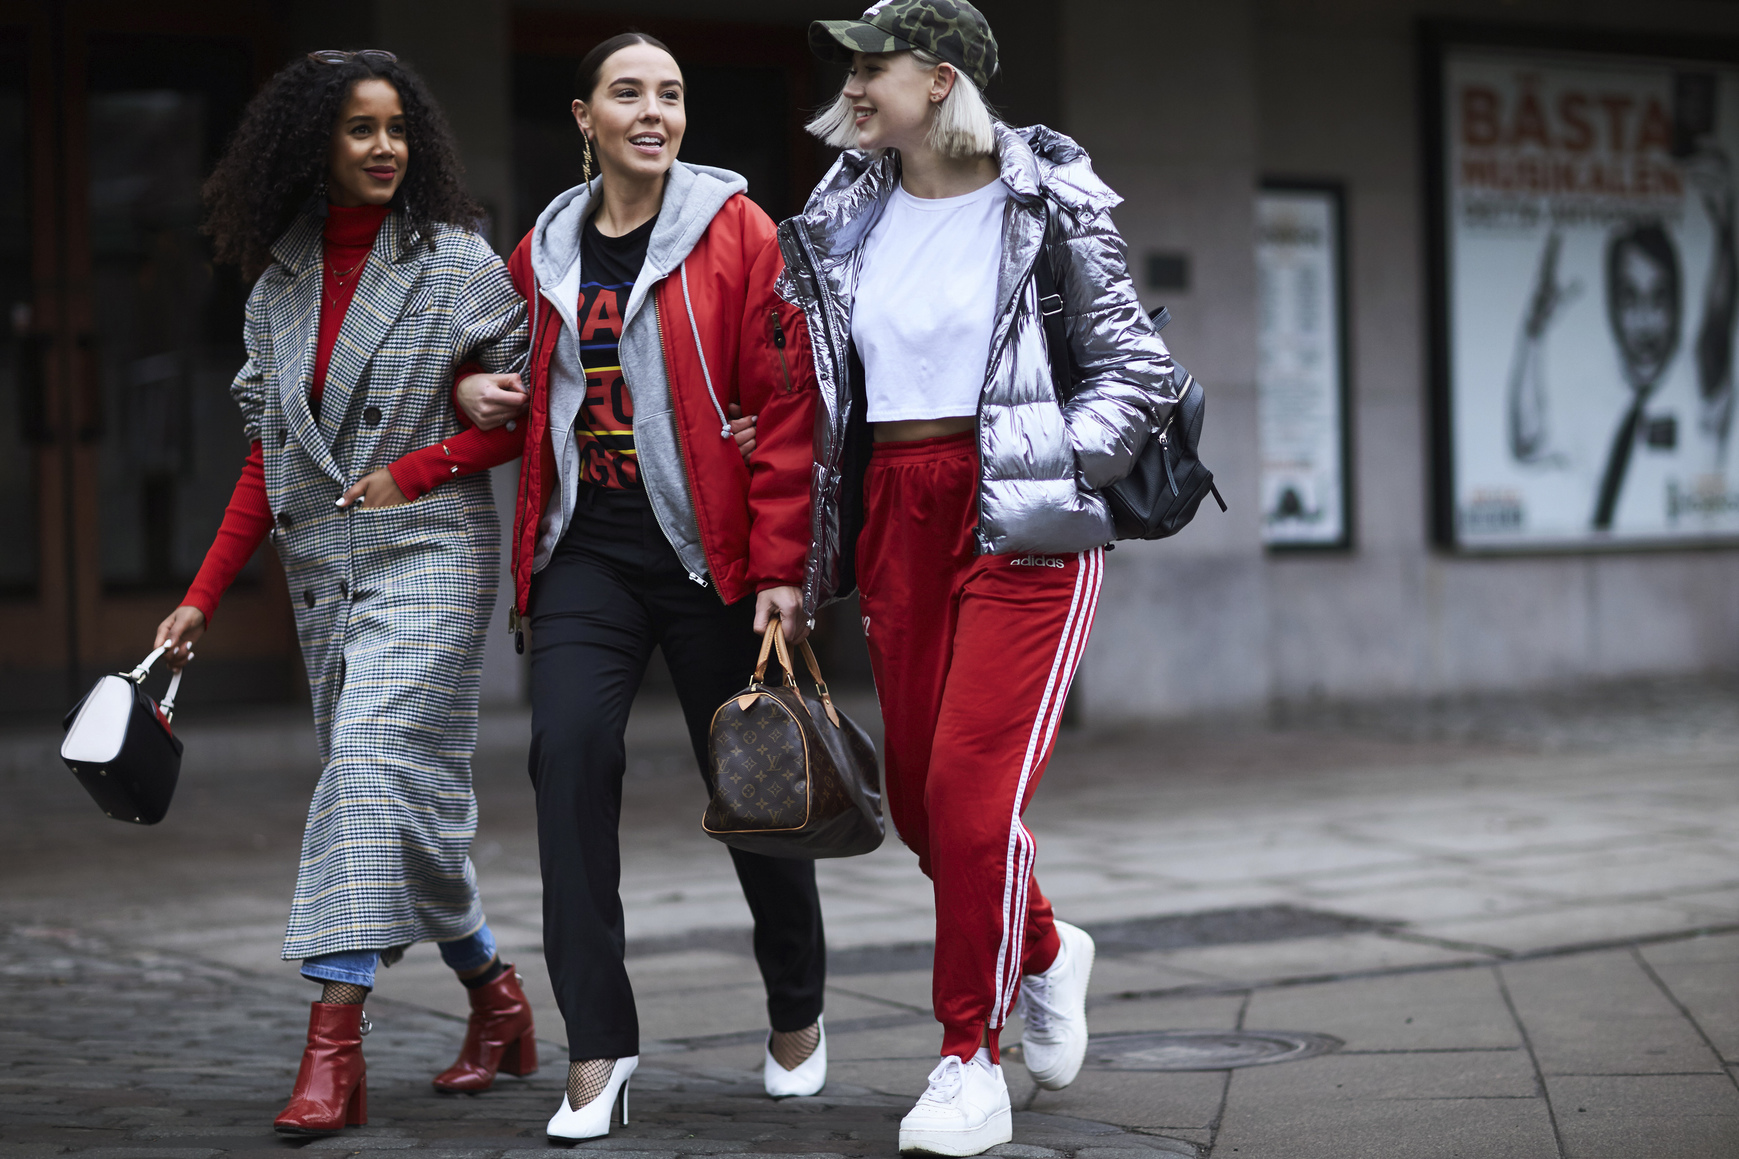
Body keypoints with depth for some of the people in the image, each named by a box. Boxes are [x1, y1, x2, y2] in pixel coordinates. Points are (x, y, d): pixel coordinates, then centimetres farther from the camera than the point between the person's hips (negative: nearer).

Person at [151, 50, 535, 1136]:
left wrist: (420, 467, -11)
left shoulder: (457, 262, -2)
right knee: (409, 795, 7)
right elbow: (268, 456, 15)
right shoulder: (281, 284, 11)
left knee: (375, 760, -18)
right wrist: (204, 597, 10)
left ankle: (334, 1045, -21)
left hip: (430, 550, -5)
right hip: (324, 559, 5)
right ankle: (497, 999, 25)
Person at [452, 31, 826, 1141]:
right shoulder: (546, 249, 11)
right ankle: (600, 1047, -8)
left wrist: (781, 568, -13)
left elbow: (787, 407, -7)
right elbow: (527, 384, 29)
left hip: (709, 550, -3)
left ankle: (798, 1015, 29)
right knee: (570, 753, -14)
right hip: (587, 550, 3)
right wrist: (473, 389, 4)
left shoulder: (735, 231, -3)